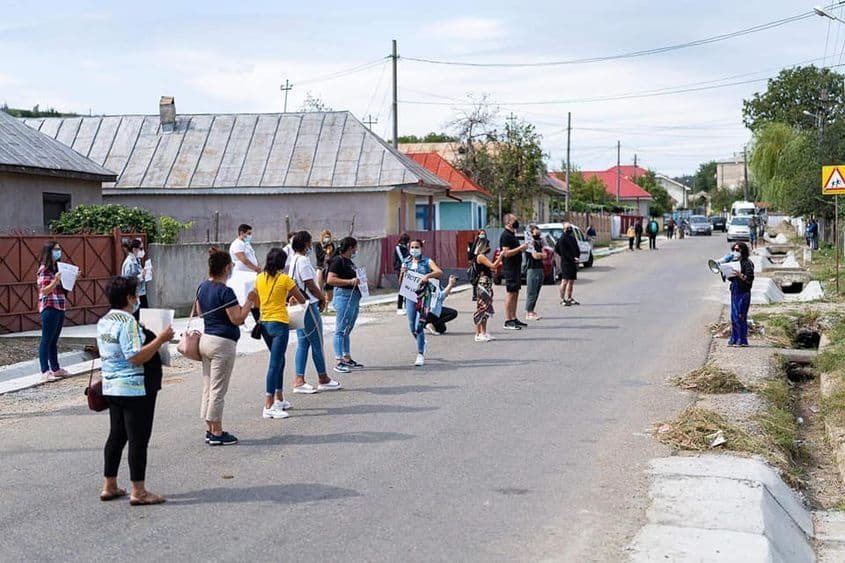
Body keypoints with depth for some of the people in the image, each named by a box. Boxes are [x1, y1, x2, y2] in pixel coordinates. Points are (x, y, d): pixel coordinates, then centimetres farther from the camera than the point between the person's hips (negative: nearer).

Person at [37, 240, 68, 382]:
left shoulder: (57, 267, 16)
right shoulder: (44, 269, -10)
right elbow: (44, 290, -15)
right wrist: (55, 280, -29)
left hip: (59, 308, 8)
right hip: (49, 308, -8)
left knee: (54, 340, 13)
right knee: (46, 340, -6)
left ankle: (55, 369, 18)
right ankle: (45, 372, -6)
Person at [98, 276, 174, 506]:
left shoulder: (104, 322, 10)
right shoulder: (127, 322, -19)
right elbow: (136, 358, -24)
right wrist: (160, 339, -19)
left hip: (112, 387, 10)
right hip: (134, 389, -10)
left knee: (116, 435, 16)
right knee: (138, 439, -3)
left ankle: (109, 486, 22)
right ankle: (138, 492, 1)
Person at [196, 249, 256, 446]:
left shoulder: (203, 287, 8)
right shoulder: (225, 291, -18)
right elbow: (237, 319, -17)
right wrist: (250, 301, -10)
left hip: (206, 339, 9)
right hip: (223, 342, -9)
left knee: (208, 388, 13)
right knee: (218, 390, -2)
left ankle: (210, 430, 20)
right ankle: (216, 434, 5)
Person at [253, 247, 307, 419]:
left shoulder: (260, 278, 6)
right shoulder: (285, 279, -10)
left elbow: (256, 303, 15)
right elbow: (302, 300, -1)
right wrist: (292, 298, 21)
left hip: (264, 324, 7)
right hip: (279, 324, -7)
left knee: (279, 360, 21)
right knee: (275, 364, -7)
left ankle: (279, 400, 29)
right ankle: (268, 407, -10)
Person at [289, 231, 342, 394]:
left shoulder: (294, 259, 13)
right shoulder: (303, 260, -17)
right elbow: (310, 285, -17)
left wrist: (320, 296, 12)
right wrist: (323, 298, -3)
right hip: (308, 306, -10)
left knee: (303, 343, 11)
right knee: (317, 343, 2)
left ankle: (299, 381, 9)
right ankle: (323, 379, 11)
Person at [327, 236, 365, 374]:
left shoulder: (349, 261, 17)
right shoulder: (338, 260, -11)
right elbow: (330, 280, -20)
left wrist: (358, 280, 15)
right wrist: (350, 281, -22)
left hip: (354, 297, 10)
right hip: (344, 296, -10)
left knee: (347, 330, 15)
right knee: (341, 330, -6)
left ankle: (347, 359, 22)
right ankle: (338, 362, -5)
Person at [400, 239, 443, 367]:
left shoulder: (427, 261, 1)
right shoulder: (406, 263, 11)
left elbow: (440, 272, -14)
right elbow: (400, 283, 12)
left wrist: (428, 276, -29)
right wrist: (402, 273, -8)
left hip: (423, 295, -4)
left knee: (419, 326, -13)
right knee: (412, 327, 7)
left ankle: (420, 354, -6)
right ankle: (422, 346, 34)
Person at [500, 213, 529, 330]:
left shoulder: (512, 234, 18)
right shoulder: (505, 235, -14)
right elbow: (506, 253, -22)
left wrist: (522, 248, 11)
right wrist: (520, 248, -19)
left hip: (516, 268, 10)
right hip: (510, 269, -10)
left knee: (515, 294, 13)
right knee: (510, 294, -9)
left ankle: (513, 318, 19)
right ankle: (508, 321, -7)